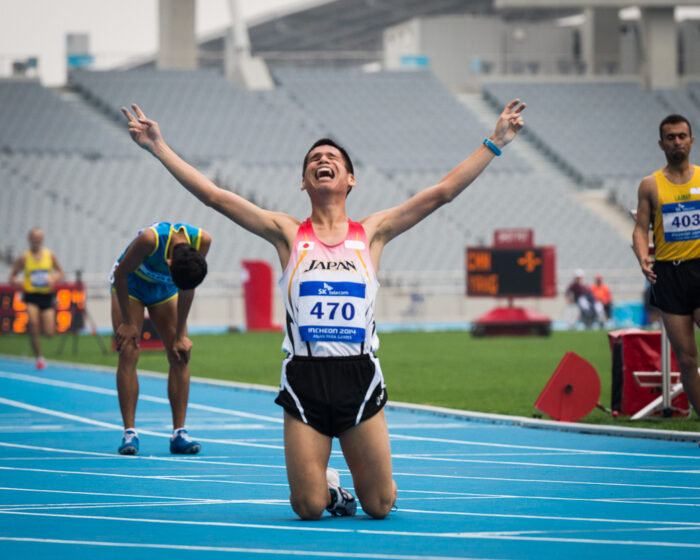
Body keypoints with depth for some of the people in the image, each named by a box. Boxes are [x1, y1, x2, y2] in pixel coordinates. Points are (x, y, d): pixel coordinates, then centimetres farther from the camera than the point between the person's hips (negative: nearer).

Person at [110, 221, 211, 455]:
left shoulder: (202, 241, -28)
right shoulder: (150, 239, -40)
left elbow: (187, 289, -14)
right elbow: (120, 274, -24)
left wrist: (180, 335, -10)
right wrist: (128, 322, -18)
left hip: (164, 289, 4)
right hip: (129, 285, -3)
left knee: (180, 355, -8)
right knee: (128, 354, -14)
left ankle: (179, 433, -5)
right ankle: (129, 433, -12)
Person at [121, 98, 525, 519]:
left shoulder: (372, 233, 9)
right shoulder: (288, 233, 7)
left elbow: (443, 192, 6)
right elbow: (214, 196, 2)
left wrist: (494, 143, 3)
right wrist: (159, 148, -2)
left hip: (359, 376, 1)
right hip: (305, 378, -1)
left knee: (379, 506, 1)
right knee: (309, 510, -4)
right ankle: (326, 486, 31)